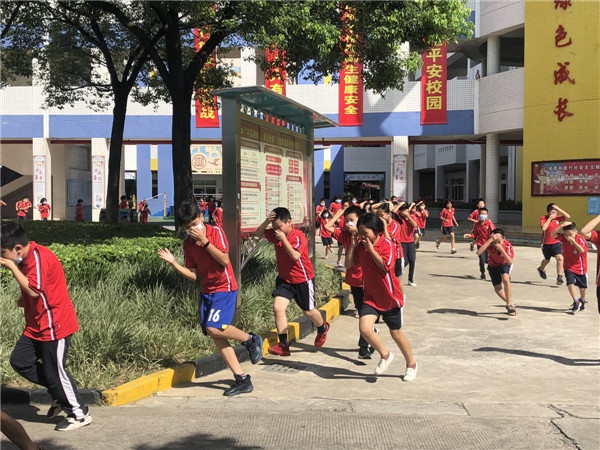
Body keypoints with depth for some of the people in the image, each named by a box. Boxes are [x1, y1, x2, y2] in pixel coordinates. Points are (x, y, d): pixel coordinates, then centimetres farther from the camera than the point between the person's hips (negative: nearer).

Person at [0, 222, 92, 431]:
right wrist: (24, 300, 6)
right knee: (19, 361, 9)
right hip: (37, 325, 10)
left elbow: (34, 289, -28)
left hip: (54, 325, -10)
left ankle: (80, 414, 15)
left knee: (55, 371, -1)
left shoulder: (38, 256, -21)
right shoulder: (26, 257, 7)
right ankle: (58, 394, 22)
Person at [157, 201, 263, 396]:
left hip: (224, 288, -6)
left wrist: (204, 240, -23)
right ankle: (242, 380, 8)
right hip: (206, 291, 6)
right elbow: (193, 275, 5)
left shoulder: (216, 232, -10)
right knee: (215, 336, 1)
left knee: (214, 328, -23)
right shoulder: (188, 244, 4)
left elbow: (224, 260, -21)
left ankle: (251, 339, 4)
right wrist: (173, 263, -7)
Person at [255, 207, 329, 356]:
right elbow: (258, 234, 3)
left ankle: (322, 328, 48)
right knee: (277, 307, -14)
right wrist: (266, 222, -15)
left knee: (308, 311, 14)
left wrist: (283, 238, -33)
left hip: (302, 279, -5)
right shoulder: (275, 234, -5)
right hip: (284, 279, 5)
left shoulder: (299, 236, -23)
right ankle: (283, 345, -9)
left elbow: (295, 256, -35)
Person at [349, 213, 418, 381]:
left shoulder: (387, 244, -17)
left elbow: (386, 265, -28)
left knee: (396, 333, 10)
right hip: (371, 296, 4)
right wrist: (353, 242, -6)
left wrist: (371, 248, -26)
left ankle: (411, 364, 36)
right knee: (364, 327, -18)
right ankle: (385, 355, 9)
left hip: (390, 297, -4)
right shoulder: (360, 245, -1)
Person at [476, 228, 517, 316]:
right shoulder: (490, 244, -30)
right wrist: (490, 240, -49)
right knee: (497, 288, 3)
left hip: (504, 264, -2)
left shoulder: (508, 246, -31)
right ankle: (511, 304, 28)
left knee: (505, 279, -32)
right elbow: (479, 252, -48)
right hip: (493, 266, 2)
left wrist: (501, 249, -48)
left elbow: (510, 262, -40)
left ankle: (510, 305, -24)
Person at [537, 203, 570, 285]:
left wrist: (558, 209, -17)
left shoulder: (557, 218, 0)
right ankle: (541, 269, 54)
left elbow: (568, 217, -13)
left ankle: (559, 277, -19)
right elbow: (543, 228, -31)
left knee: (560, 258, -20)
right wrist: (550, 218, -26)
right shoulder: (543, 218, -13)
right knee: (547, 260, 20)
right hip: (546, 244, -2)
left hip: (556, 243, 2)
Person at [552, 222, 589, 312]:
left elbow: (582, 250, -36)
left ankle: (582, 300, 41)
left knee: (582, 287, 14)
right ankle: (576, 301, -3)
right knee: (570, 283, -17)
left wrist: (573, 241, -40)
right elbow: (553, 234, -21)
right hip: (569, 266, 2)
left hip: (580, 267, -1)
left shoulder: (581, 239, -21)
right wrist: (562, 225, -30)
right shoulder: (563, 238, -11)